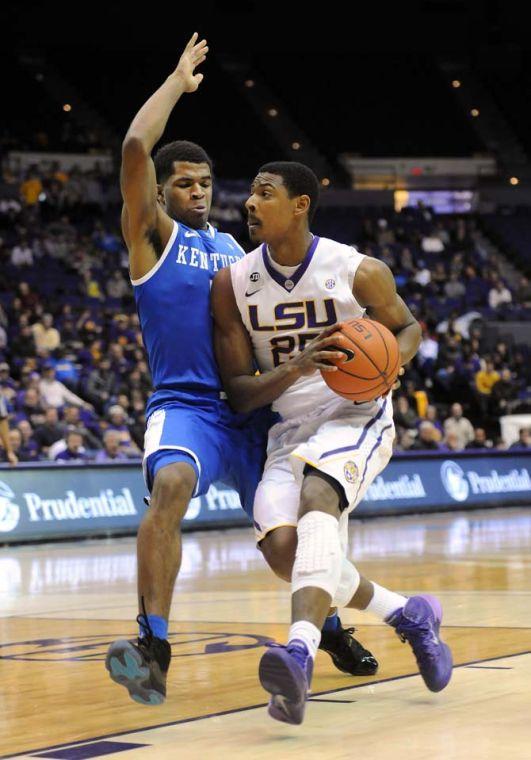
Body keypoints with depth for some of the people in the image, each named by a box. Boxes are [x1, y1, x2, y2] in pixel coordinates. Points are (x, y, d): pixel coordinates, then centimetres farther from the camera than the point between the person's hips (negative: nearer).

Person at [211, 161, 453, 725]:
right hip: (290, 428, 4)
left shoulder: (361, 272, -9)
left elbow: (407, 326, 11)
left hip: (356, 415, -4)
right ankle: (408, 615, 9)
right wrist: (296, 368, -22)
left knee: (316, 500, -33)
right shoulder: (232, 285, -3)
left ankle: (300, 655, -51)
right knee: (282, 548, -16)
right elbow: (239, 393, -3)